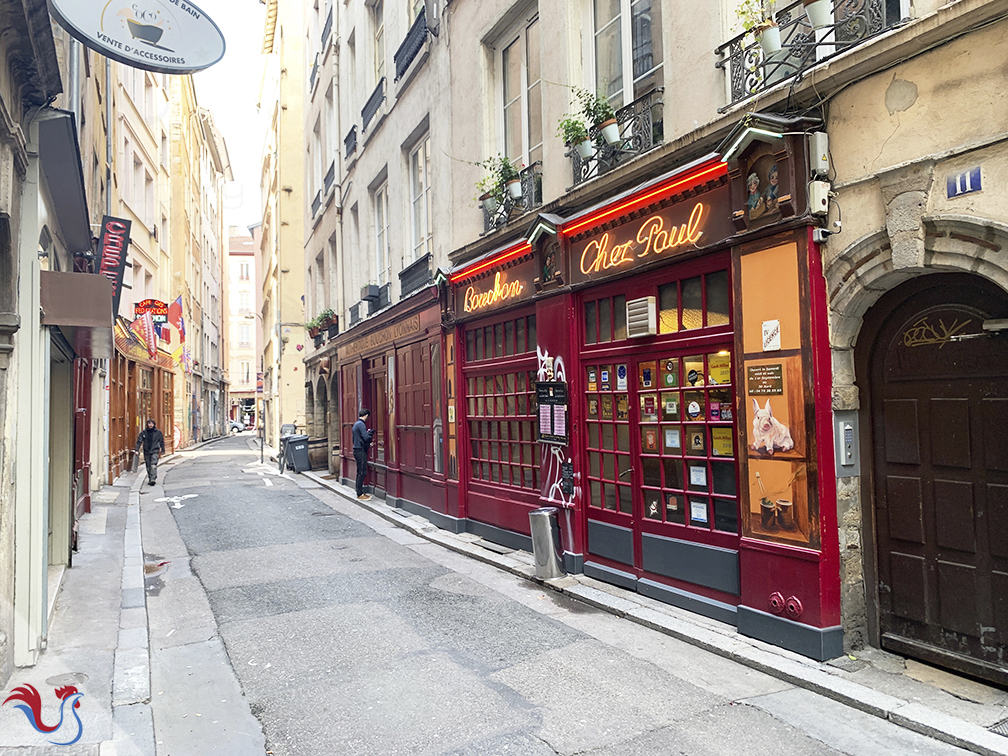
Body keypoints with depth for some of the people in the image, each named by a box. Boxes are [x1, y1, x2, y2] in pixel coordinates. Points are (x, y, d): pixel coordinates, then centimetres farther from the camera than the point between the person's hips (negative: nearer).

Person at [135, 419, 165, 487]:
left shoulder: (158, 432, 1)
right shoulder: (143, 432, 2)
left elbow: (161, 441, 9)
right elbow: (139, 441, 1)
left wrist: (163, 450, 10)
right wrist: (137, 450, -8)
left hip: (155, 451, -3)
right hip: (146, 451, 3)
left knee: (153, 465, -15)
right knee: (148, 466, 9)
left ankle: (153, 479, -19)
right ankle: (150, 479, 21)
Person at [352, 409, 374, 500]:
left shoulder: (356, 424, 16)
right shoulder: (361, 424, -15)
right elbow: (366, 438, -24)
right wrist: (371, 433, -5)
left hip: (356, 450, 10)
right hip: (361, 451, -10)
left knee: (360, 472, 14)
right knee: (362, 473, -6)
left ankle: (360, 492, 19)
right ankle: (360, 494, -4)